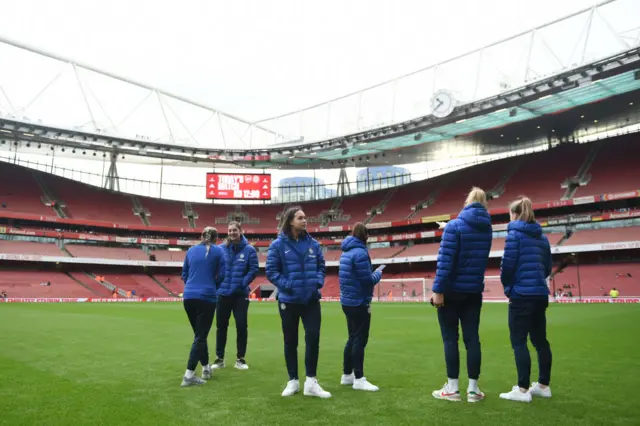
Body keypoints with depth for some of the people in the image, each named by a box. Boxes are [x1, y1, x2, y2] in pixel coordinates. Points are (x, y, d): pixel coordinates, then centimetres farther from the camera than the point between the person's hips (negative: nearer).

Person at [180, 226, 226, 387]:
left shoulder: (191, 250, 12)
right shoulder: (218, 251, 1)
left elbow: (184, 274, 15)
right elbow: (221, 275, -3)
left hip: (188, 296, 5)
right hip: (207, 297, -5)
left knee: (199, 334, 18)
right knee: (200, 336, 0)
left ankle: (206, 368, 28)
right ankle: (189, 375, -6)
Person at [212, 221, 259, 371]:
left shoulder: (249, 249, -6)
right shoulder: (220, 249, -2)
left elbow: (254, 269, -7)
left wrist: (243, 283, -13)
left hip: (240, 295, -1)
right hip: (223, 294, 2)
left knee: (241, 326, 3)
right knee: (221, 326, 10)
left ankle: (240, 358, 17)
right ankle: (219, 358, 22)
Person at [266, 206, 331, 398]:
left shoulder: (312, 243, 3)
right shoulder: (278, 244, -8)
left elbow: (321, 266, 12)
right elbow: (271, 271, -7)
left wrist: (318, 282, -6)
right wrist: (287, 285, -18)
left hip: (311, 300, 3)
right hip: (288, 301, -2)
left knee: (313, 337, -3)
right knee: (290, 341, 9)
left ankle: (311, 382, 10)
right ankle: (293, 381, 23)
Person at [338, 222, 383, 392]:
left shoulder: (346, 252, 11)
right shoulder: (360, 252, -18)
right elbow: (368, 280, -19)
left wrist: (373, 273, 11)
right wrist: (378, 273, 0)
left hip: (348, 301, 9)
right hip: (359, 303, -9)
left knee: (353, 338, 17)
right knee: (360, 340, -2)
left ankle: (347, 375, 24)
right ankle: (359, 379, 3)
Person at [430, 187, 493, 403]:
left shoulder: (454, 226, -13)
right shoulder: (487, 229, 5)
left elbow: (445, 261, -19)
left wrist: (438, 289, -17)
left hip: (452, 291, -5)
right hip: (474, 291, 5)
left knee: (450, 339, 3)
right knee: (472, 338, 8)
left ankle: (452, 388, 9)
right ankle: (473, 388, 12)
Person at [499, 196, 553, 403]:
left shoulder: (515, 234, -9)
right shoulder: (542, 237, 13)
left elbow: (507, 265, -13)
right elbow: (547, 268, 16)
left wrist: (507, 285, 4)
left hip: (521, 295, -8)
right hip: (540, 294, 8)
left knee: (518, 342, -2)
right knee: (540, 340, 15)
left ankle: (523, 390, -1)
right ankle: (543, 385, 24)